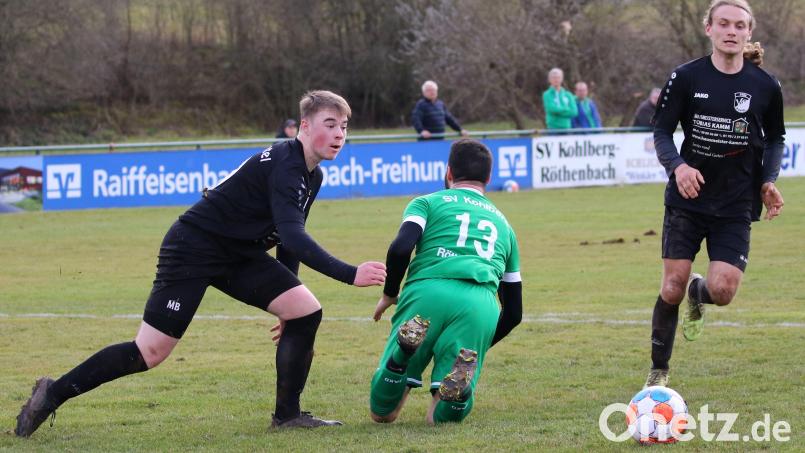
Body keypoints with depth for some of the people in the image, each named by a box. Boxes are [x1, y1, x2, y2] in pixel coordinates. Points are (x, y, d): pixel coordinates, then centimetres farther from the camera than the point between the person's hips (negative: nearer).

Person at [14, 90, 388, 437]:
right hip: (193, 247, -9)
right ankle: (53, 394, 5)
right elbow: (291, 235, -35)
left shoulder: (312, 177, 8)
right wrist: (349, 274, -40)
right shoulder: (284, 165, -23)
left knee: (306, 311, -5)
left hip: (238, 255, 9)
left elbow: (289, 240, 19)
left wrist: (286, 306, 20)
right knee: (150, 352, -9)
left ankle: (287, 415, 5)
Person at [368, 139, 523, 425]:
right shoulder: (502, 222, 33)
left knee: (382, 411, 4)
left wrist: (389, 295, 16)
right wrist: (480, 346, 47)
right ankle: (462, 370, -30)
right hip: (481, 309, 2)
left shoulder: (428, 203, 21)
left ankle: (406, 347, -26)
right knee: (447, 415, 5)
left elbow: (401, 248, -1)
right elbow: (514, 312, 34)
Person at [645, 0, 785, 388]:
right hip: (687, 200, 0)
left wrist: (768, 180, -5)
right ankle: (658, 371, 17)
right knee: (672, 289, -3)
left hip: (736, 206, 1)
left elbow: (775, 139, 12)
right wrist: (677, 165, -22)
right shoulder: (687, 77, -6)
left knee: (723, 290, -13)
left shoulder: (765, 86, -2)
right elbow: (661, 131, -2)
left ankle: (698, 293, 26)